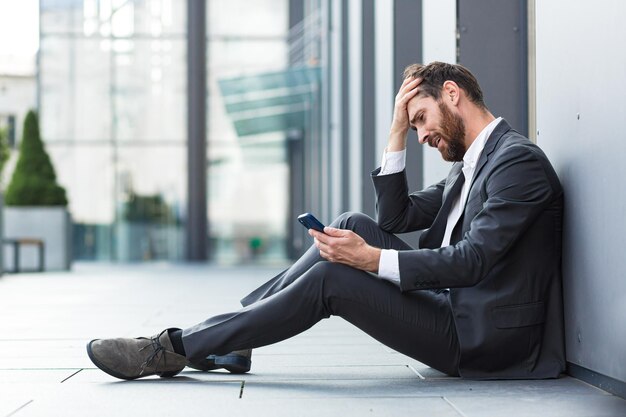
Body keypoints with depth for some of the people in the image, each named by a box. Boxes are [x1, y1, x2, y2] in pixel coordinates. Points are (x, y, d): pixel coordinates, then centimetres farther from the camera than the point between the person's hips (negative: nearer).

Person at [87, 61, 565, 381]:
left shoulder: (519, 161, -13)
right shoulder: (471, 165, 19)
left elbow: (471, 260, -23)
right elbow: (396, 217, 17)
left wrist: (371, 260, -25)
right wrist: (397, 131, 8)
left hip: (482, 338, -9)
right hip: (455, 309, 9)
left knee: (329, 278, -20)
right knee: (356, 224, -3)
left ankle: (175, 349, -13)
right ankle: (226, 335, -1)